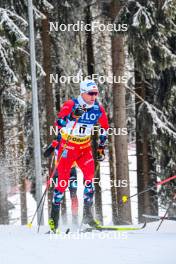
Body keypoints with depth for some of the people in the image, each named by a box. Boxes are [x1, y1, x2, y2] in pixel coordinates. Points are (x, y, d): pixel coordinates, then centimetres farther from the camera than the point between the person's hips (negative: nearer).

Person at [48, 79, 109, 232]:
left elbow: (104, 128, 14)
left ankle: (88, 214, -7)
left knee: (90, 176, -13)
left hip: (85, 148, 4)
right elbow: (59, 123, -22)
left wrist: (101, 148, 13)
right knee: (63, 180, -5)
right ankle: (54, 216, 5)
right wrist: (72, 115, -39)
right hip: (67, 146, -4)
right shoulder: (71, 105, -13)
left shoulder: (98, 109, -1)